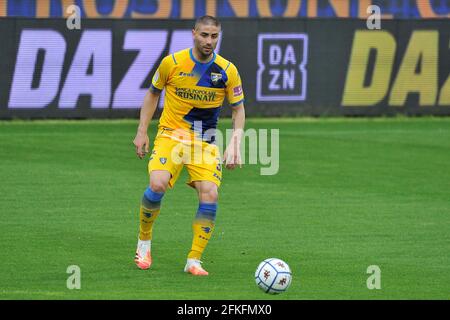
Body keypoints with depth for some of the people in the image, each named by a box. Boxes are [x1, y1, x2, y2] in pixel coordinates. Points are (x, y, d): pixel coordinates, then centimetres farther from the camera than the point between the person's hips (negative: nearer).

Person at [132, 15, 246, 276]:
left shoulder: (227, 71, -5)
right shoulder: (172, 63, -6)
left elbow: (239, 109, 5)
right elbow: (153, 93, 9)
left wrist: (235, 144, -8)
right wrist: (142, 132, 5)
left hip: (206, 143, 2)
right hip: (171, 135, -1)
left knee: (210, 194, -18)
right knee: (158, 185, -25)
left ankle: (194, 260, -6)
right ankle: (144, 241, 2)